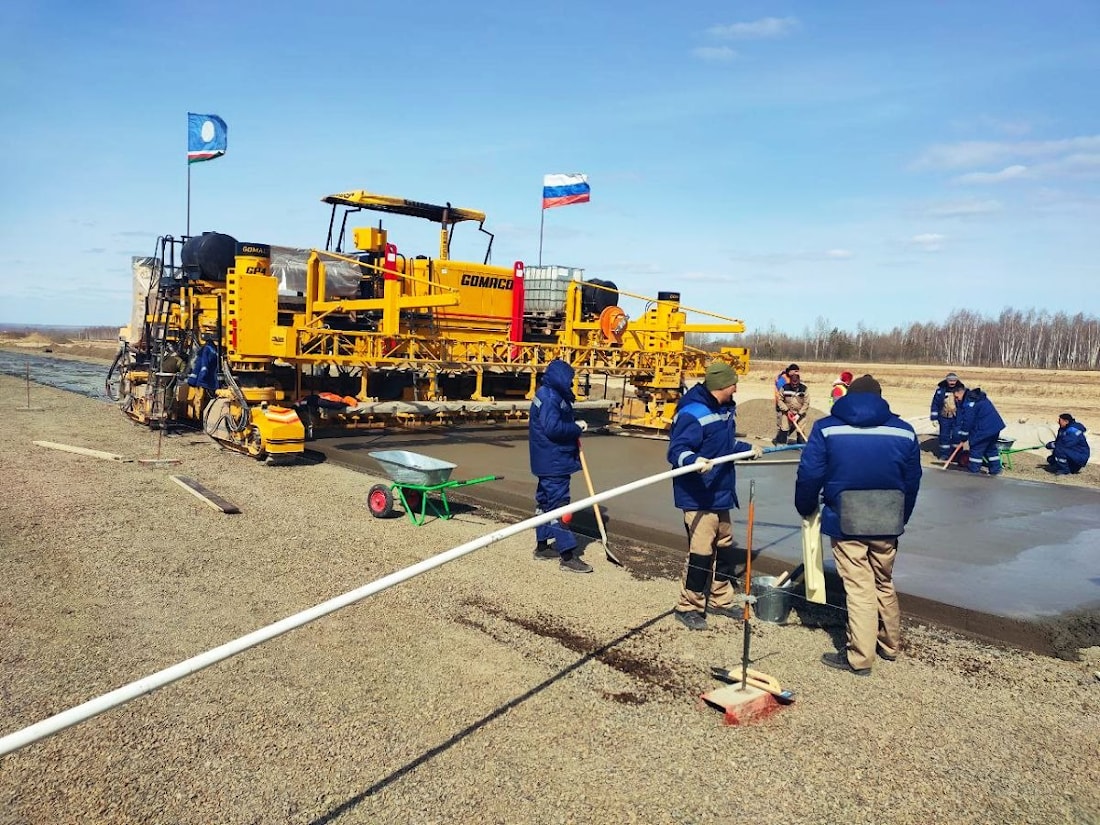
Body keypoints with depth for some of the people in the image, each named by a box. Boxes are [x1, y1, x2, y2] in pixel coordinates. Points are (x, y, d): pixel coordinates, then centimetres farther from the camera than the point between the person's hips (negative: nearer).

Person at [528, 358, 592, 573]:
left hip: (548, 461, 11)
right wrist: (577, 428, -15)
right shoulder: (550, 398, -19)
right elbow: (553, 428, -28)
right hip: (554, 462, -11)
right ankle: (567, 556, -3)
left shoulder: (548, 394, 14)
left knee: (545, 501, 17)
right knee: (559, 505, -7)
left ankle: (542, 547, 28)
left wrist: (573, 427, 1)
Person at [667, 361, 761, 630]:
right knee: (700, 553, -7)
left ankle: (720, 600, 36)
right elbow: (677, 451, -26)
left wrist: (748, 448, 33)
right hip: (698, 497, -10)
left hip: (721, 493, 10)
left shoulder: (725, 409, 9)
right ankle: (689, 607, 10)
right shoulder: (693, 414, -21)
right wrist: (693, 461, -44)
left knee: (725, 549, 20)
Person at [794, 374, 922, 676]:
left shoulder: (826, 428, -5)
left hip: (845, 522, -3)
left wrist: (806, 509, 11)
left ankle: (859, 658, 9)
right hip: (887, 523, 3)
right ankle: (890, 644, 35)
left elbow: (809, 475, -6)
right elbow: (912, 482, 10)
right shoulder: (904, 431, 4)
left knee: (859, 588, 3)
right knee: (884, 584, 21)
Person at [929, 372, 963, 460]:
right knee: (944, 436, 4)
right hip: (944, 417, 0)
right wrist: (934, 418, -4)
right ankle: (944, 454, 14)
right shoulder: (940, 389, -7)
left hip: (957, 417, 0)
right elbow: (935, 404, -2)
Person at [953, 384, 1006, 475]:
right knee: (991, 448, 21)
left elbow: (967, 422, -14)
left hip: (985, 429, -10)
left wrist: (964, 439, -4)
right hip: (996, 426, 10)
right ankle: (995, 469, 26)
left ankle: (973, 471, 7)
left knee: (976, 449, 1)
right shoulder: (979, 396, 16)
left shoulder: (968, 403, -16)